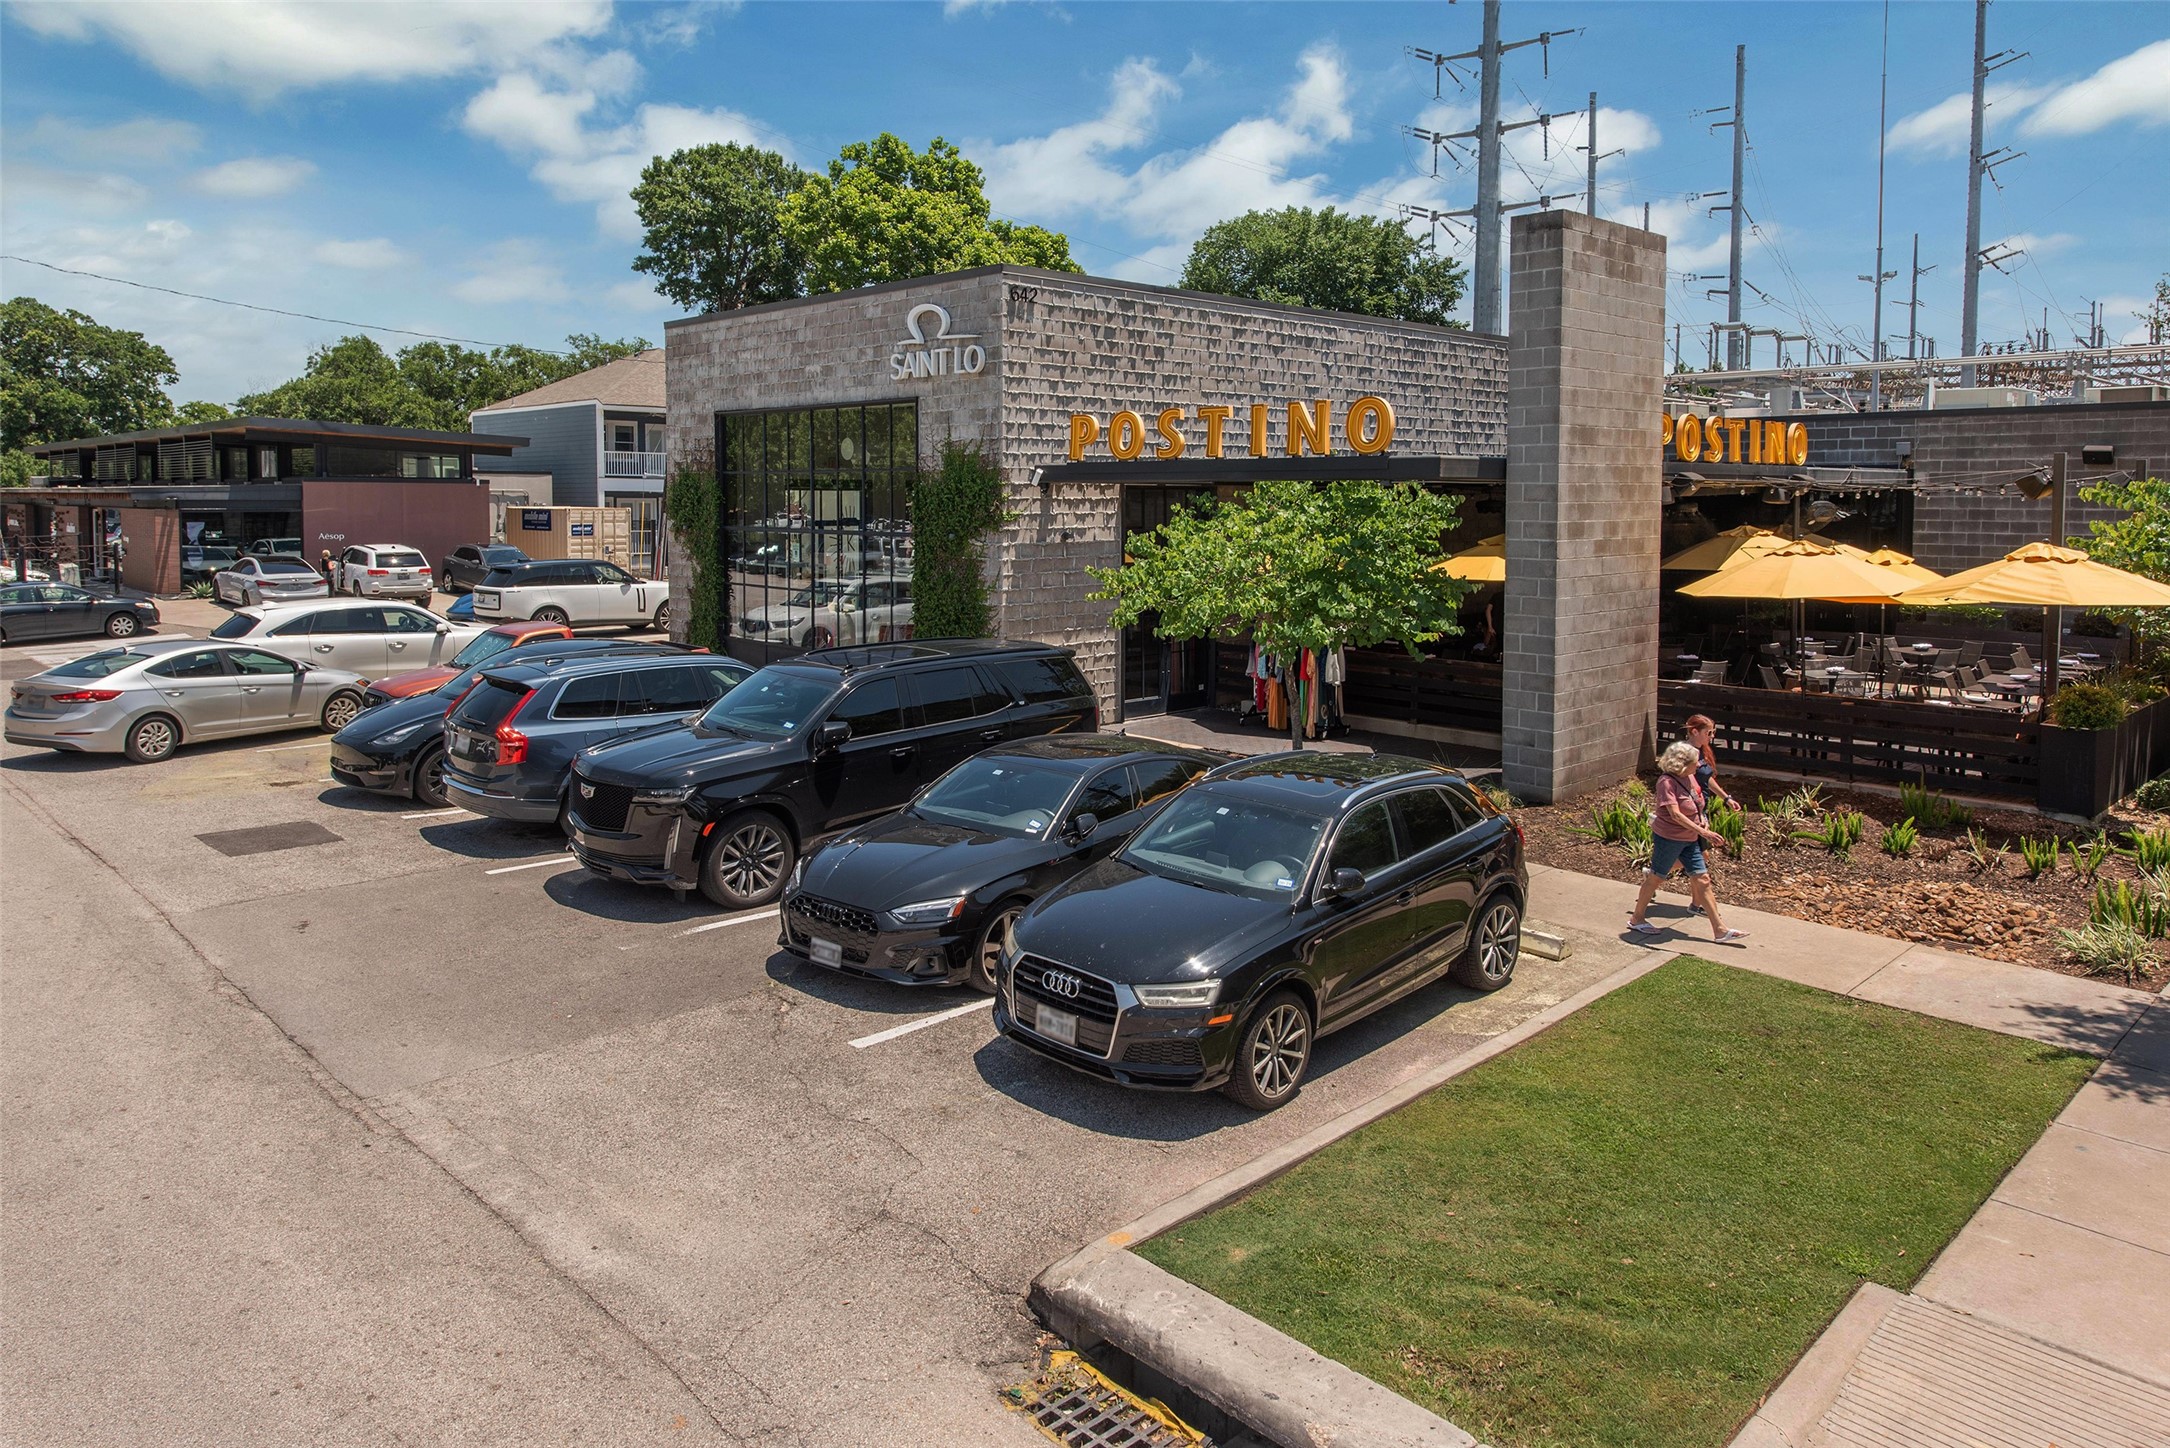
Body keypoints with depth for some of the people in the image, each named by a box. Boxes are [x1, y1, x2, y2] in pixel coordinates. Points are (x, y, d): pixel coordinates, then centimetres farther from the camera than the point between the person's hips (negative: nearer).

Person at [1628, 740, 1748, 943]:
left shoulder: (1690, 777, 4)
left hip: (1689, 839, 8)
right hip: (1668, 837, -8)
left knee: (1702, 879, 6)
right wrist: (1704, 832, -34)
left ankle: (1720, 930, 8)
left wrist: (1702, 821, 5)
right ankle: (1636, 919, 23)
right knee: (1656, 878, 6)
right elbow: (1676, 815, -30)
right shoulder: (1667, 782, -21)